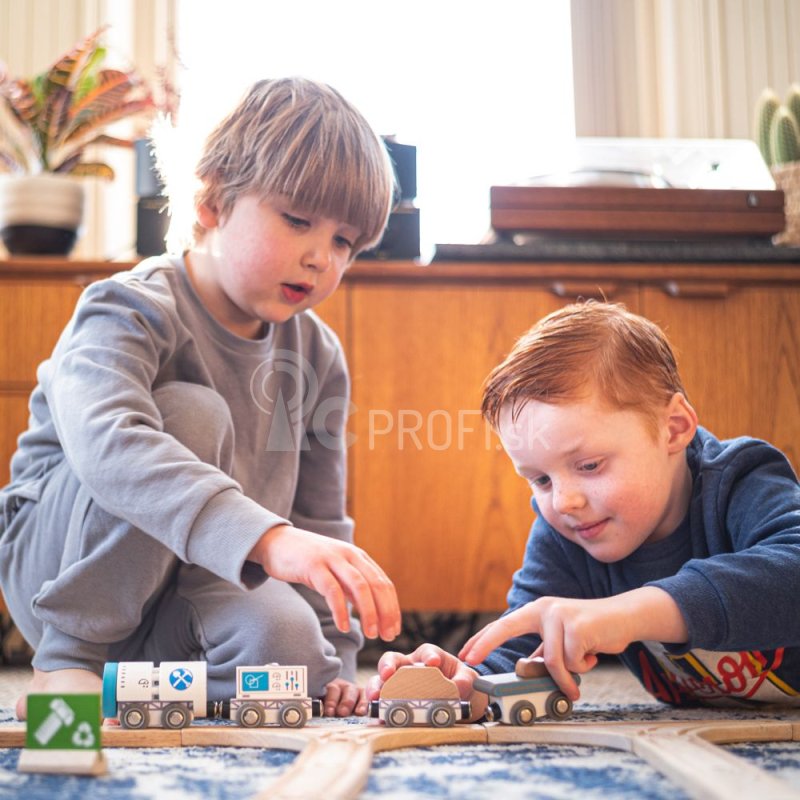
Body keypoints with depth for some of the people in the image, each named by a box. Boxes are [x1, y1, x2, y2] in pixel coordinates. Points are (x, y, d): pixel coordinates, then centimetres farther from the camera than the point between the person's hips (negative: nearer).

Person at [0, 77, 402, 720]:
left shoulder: (317, 357, 0)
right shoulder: (133, 312, -20)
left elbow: (320, 520, 8)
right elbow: (106, 444, -43)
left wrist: (334, 666, -1)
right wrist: (270, 537, -57)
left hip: (193, 584, 5)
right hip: (59, 564, -4)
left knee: (288, 644, -30)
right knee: (192, 413, -30)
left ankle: (137, 675, 2)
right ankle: (65, 662, -20)